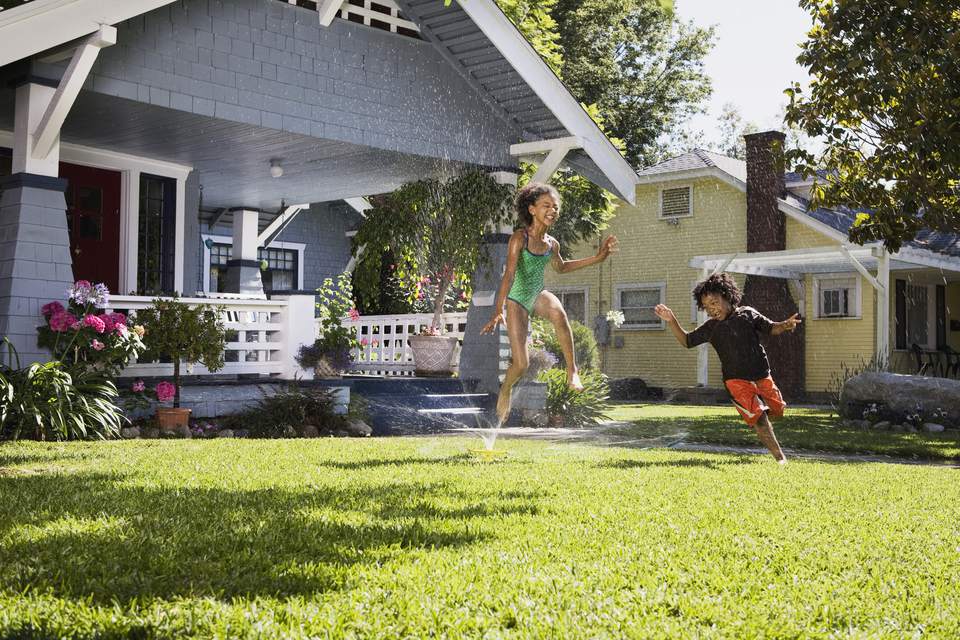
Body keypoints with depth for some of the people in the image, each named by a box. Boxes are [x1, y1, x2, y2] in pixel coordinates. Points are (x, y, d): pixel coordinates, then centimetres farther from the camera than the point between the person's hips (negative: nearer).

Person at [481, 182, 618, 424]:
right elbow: (509, 274, -25)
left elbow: (561, 267, 23)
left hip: (538, 295, 4)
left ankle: (572, 371, -24)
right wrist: (498, 311, -34)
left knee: (558, 313, -36)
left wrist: (598, 257, 20)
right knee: (521, 364, -9)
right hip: (516, 300, -4)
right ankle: (505, 391, 26)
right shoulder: (519, 237, -17)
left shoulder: (552, 243, 1)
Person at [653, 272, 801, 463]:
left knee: (777, 410, 7)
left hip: (761, 375, 2)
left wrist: (785, 325, -14)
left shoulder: (748, 314, 1)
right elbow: (687, 341, 8)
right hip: (736, 380, -2)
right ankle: (780, 458, -8)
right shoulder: (710, 328, 2)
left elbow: (771, 328, 8)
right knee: (759, 416, -14)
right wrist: (671, 321, -5)